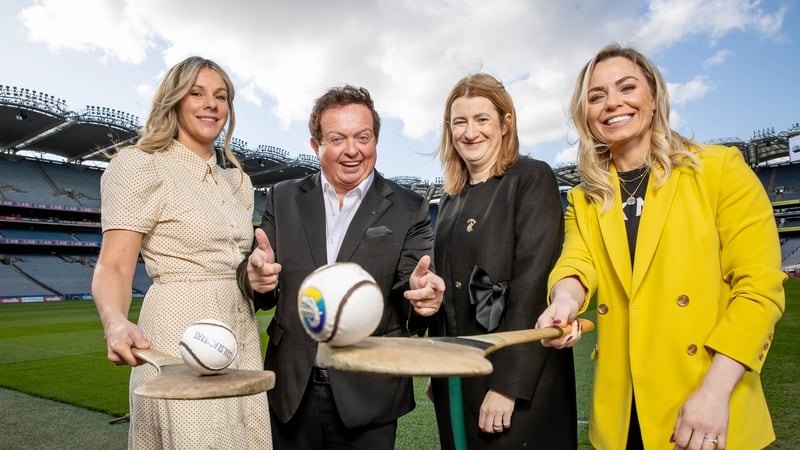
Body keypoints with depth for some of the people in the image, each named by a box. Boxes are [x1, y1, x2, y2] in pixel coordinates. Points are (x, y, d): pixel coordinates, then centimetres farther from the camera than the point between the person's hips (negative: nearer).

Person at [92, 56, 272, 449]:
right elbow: (113, 268, -13)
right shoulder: (140, 165, -5)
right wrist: (115, 323, -31)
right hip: (179, 339, -6)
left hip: (242, 336, 7)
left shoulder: (238, 181, 14)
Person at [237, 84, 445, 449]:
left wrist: (421, 296, -29)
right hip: (291, 389, 2)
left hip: (368, 395, -1)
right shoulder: (283, 199, 2)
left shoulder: (408, 209, -4)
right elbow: (263, 292, 1)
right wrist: (255, 275, -22)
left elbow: (410, 293, -6)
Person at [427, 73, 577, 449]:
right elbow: (445, 290, 12)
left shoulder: (532, 179, -8)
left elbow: (533, 283, -16)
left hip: (519, 381, -6)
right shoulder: (451, 199, 11)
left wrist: (508, 384, -20)